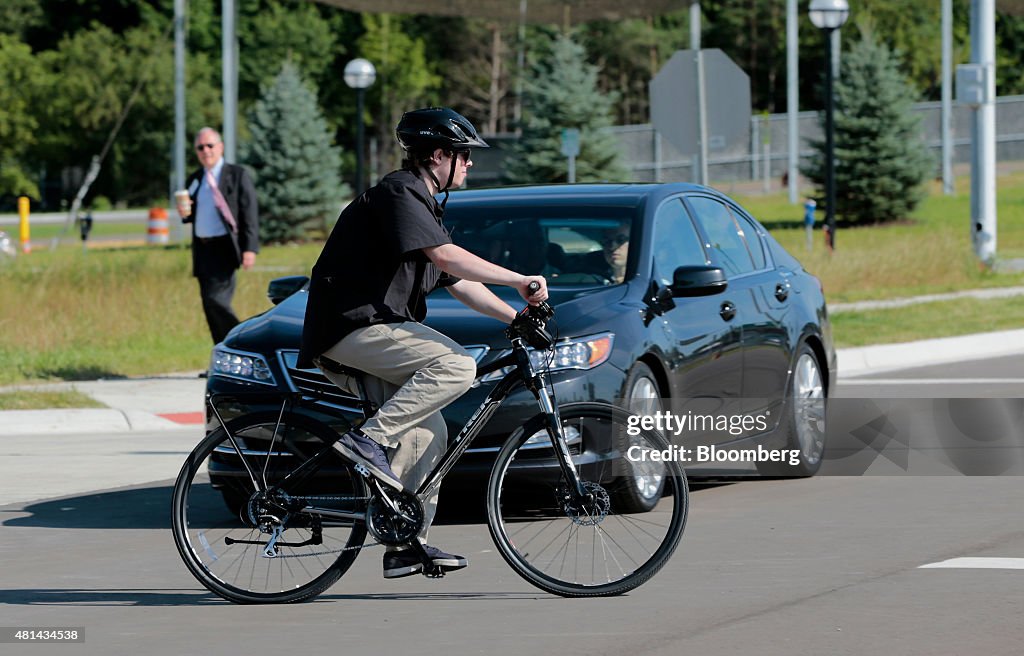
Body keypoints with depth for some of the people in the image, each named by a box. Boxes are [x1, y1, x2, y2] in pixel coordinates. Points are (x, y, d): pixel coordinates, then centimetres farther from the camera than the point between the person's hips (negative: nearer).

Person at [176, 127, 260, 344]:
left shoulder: (237, 175, -2)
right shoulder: (194, 179, 15)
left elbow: (250, 213, -7)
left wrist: (250, 248, -16)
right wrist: (185, 214, -3)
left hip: (224, 248, -6)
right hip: (202, 250, 6)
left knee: (216, 299, -18)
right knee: (210, 309, 6)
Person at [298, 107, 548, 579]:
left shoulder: (422, 204, 24)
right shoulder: (399, 194, -10)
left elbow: (458, 283, 22)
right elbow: (447, 258, -23)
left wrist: (518, 317, 11)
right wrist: (519, 280, -20)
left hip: (373, 332, 10)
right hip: (350, 328, -10)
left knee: (427, 431, 5)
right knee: (456, 364, -24)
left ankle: (406, 544, 5)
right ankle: (370, 439, -24)